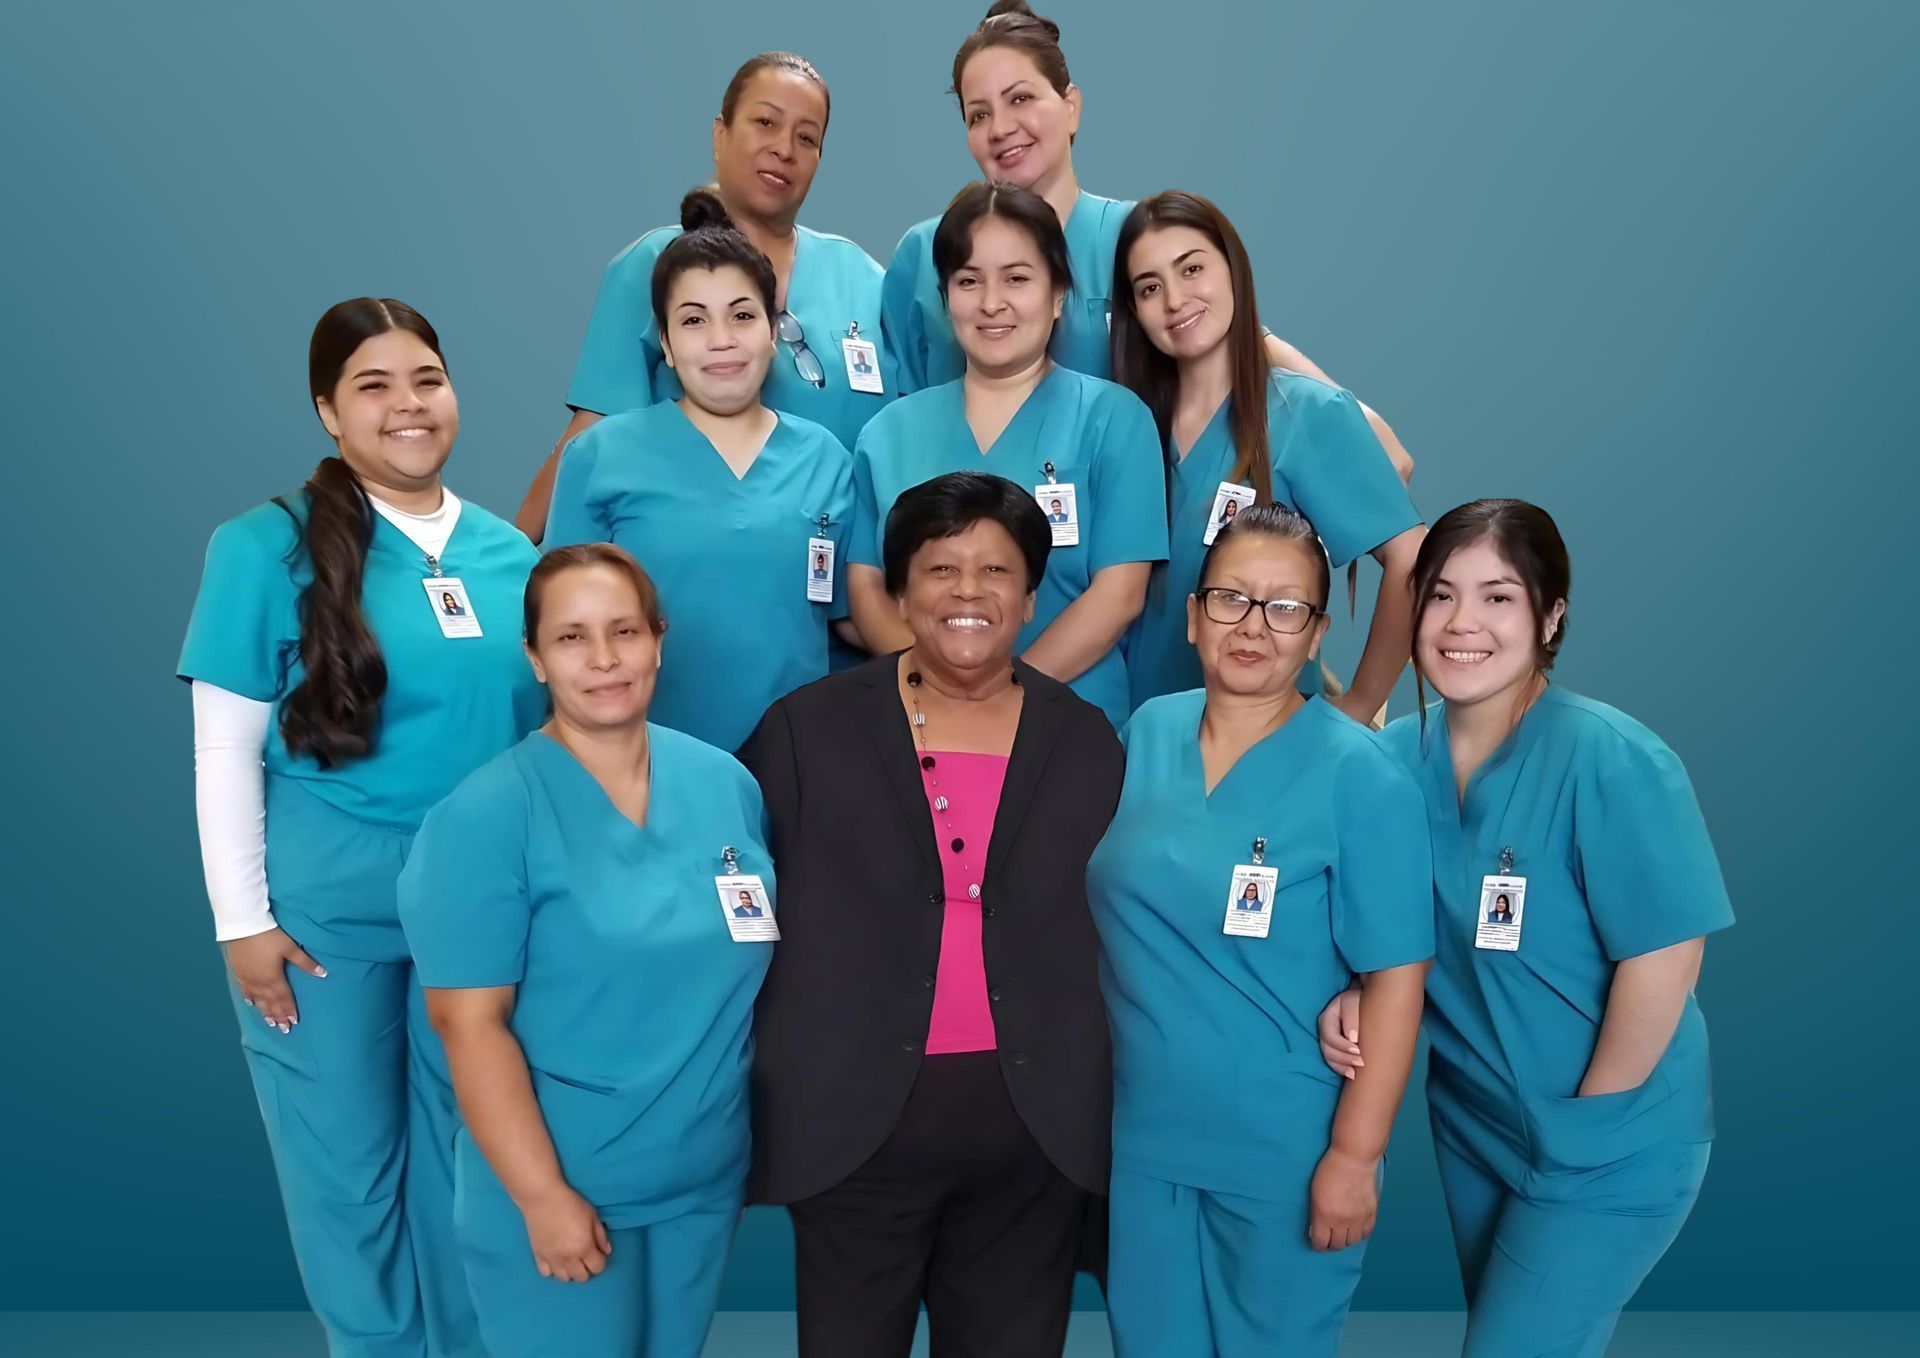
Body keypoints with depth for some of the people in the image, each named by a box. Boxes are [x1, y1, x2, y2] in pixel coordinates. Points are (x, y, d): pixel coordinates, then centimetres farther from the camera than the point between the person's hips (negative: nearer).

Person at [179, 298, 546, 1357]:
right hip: (325, 913, -3)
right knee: (347, 1170, 12)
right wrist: (243, 920, -8)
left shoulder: (509, 554, 4)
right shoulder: (267, 546, -7)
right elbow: (225, 752, -6)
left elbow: (551, 732, 10)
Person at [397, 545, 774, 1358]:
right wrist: (544, 1195, -17)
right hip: (561, 1187, -5)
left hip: (707, 1177, 5)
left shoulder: (726, 782, -1)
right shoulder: (487, 816, -15)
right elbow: (469, 1024, -16)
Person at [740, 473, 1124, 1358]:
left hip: (1036, 1125, 2)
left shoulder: (1087, 741, 5)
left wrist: (1108, 1116, 7)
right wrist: (766, 1085, 0)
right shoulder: (807, 728, -1)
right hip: (855, 1117, -1)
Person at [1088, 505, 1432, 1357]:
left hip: (1287, 1154, -4)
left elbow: (1396, 980, -14)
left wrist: (1353, 1154, -15)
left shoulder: (1360, 776, -15)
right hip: (1143, 1136, 4)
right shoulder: (1145, 734, 0)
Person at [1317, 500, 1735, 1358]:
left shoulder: (1610, 760, -23)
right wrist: (1357, 1003, -13)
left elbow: (1663, 960, -20)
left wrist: (1586, 1121, -12)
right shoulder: (1398, 756, -7)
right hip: (1469, 1124, 6)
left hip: (1609, 1151, -5)